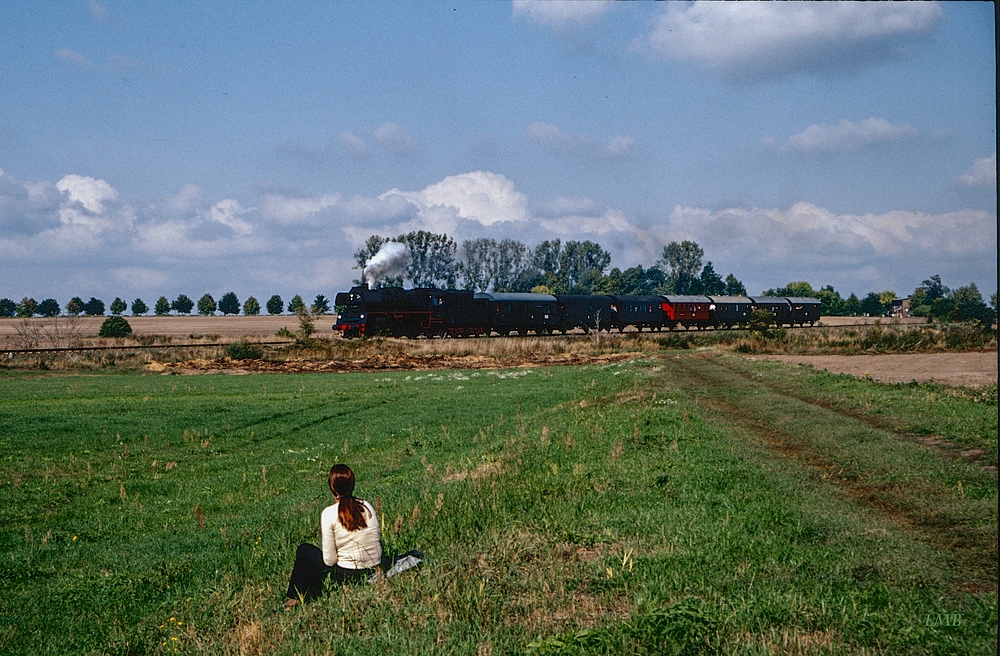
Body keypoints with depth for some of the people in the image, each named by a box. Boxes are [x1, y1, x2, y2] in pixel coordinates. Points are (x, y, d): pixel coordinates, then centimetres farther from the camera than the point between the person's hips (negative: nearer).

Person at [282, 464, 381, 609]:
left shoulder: (329, 514, -16)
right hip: (374, 573, 6)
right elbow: (377, 540, 5)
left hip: (347, 576, -5)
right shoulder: (367, 506, -1)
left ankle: (295, 599, 29)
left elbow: (329, 560, -12)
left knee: (304, 550, 20)